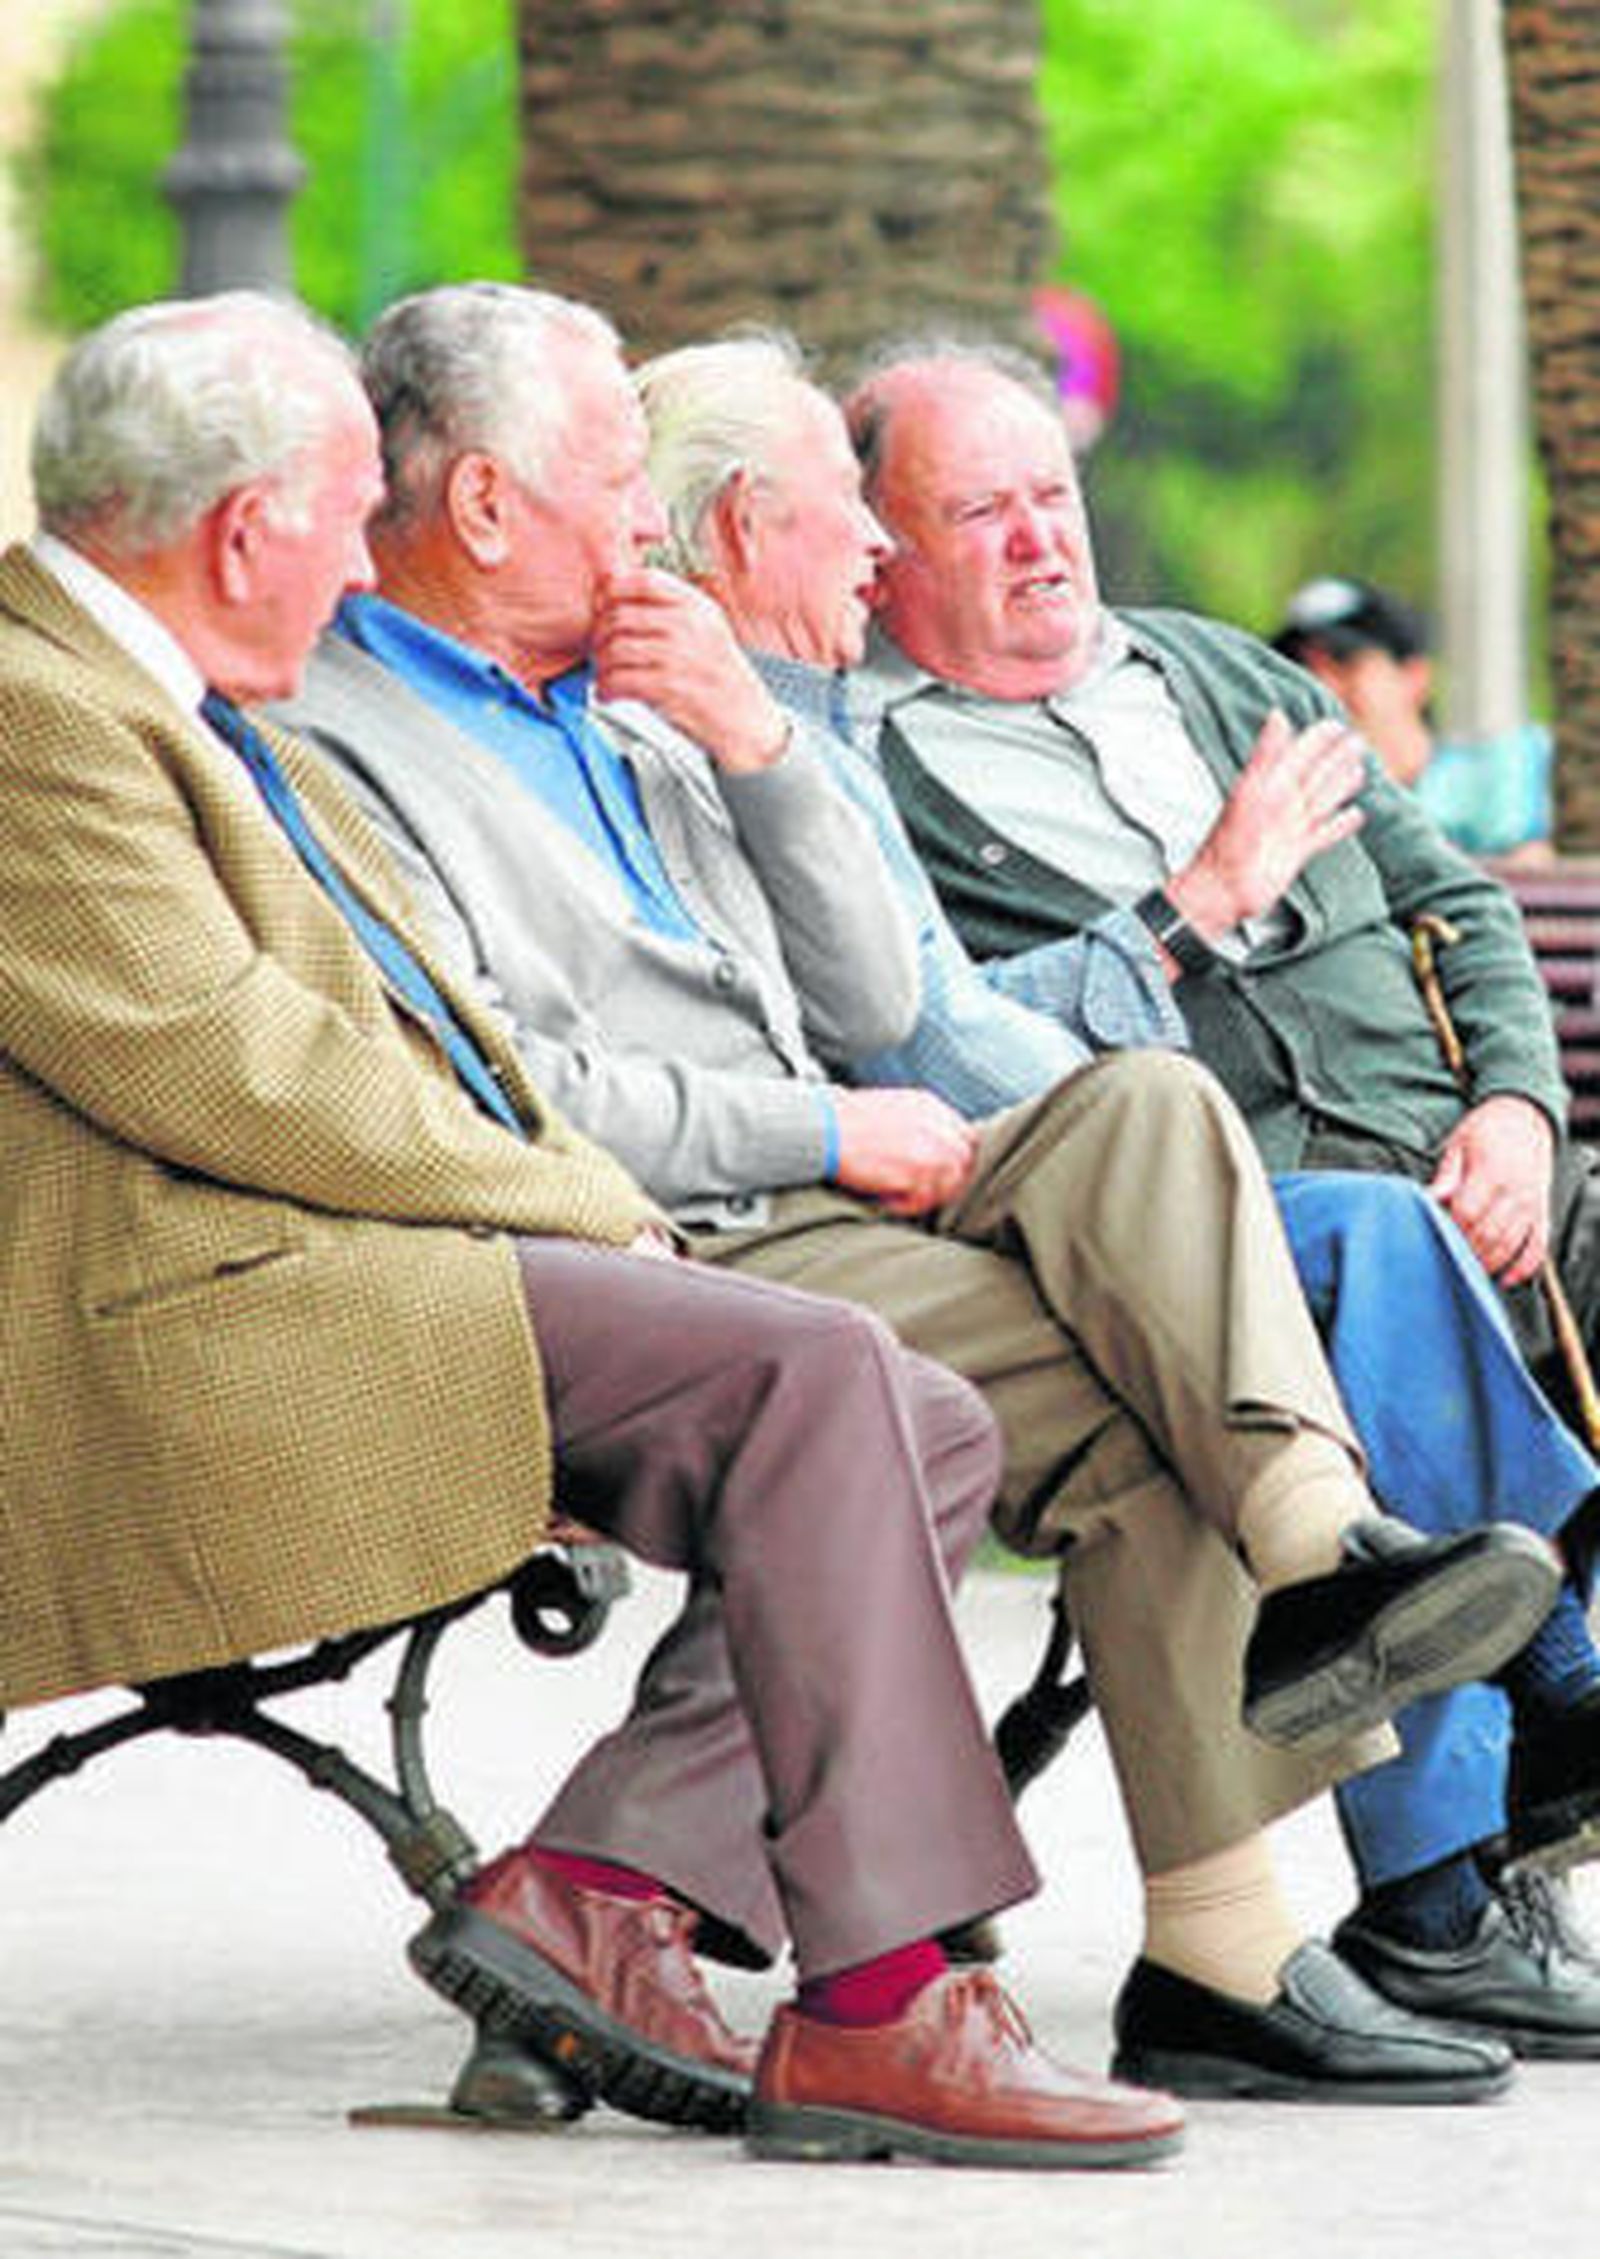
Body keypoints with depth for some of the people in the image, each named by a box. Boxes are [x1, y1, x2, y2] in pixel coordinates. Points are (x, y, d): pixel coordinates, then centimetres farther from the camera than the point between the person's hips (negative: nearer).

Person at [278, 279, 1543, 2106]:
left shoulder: (620, 708, 25)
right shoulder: (328, 743, -3)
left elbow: (863, 989, 22)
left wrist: (758, 749, 6)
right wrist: (820, 1134, -11)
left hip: (821, 1208, 8)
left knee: (1143, 1107, -21)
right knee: (1134, 1402, -24)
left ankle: (1315, 1529, -38)